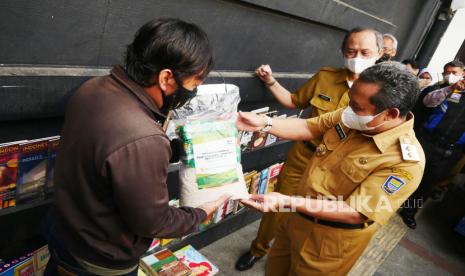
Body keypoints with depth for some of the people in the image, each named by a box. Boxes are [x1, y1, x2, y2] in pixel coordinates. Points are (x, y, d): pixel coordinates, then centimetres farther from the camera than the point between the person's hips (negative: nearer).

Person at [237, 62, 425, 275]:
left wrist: (288, 202, -37)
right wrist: (263, 123, -13)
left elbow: (355, 213, -30)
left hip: (329, 242, -6)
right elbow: (308, 128, 0)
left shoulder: (407, 161, -29)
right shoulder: (354, 118, -11)